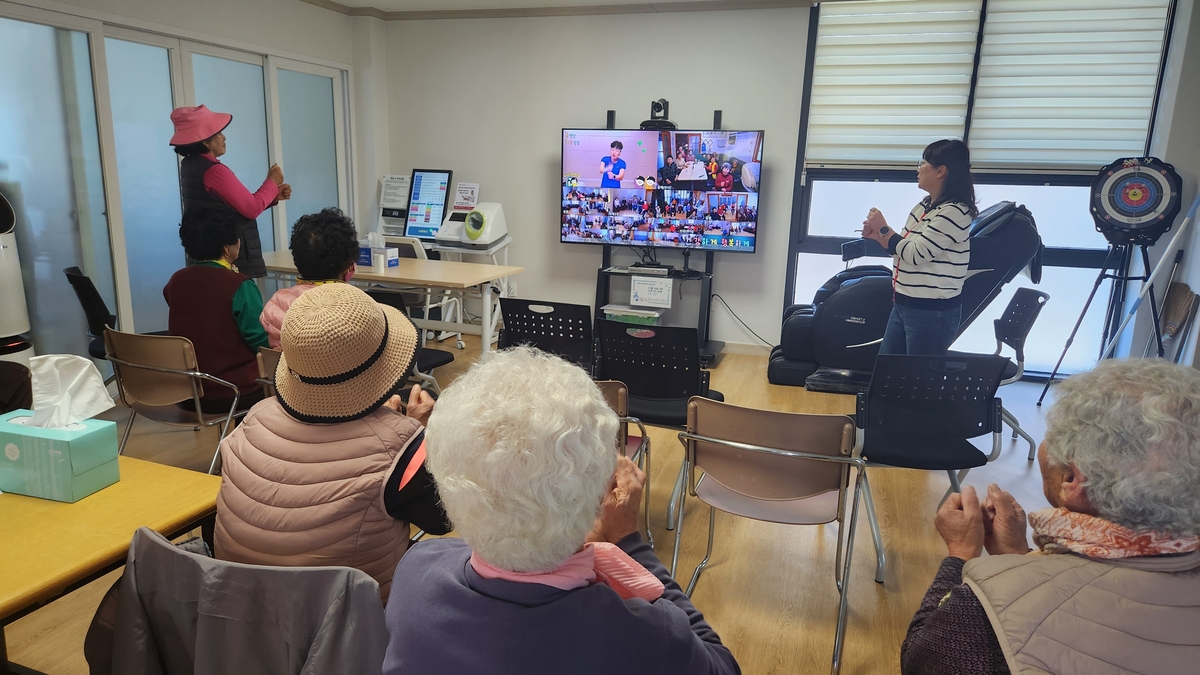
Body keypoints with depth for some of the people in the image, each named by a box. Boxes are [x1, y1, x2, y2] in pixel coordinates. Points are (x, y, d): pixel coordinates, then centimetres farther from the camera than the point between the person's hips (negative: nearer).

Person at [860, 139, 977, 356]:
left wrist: (883, 228, -10)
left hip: (933, 313, -9)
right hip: (903, 305, 10)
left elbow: (916, 254, -21)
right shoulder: (925, 205, 11)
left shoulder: (954, 212, -18)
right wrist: (877, 236, 0)